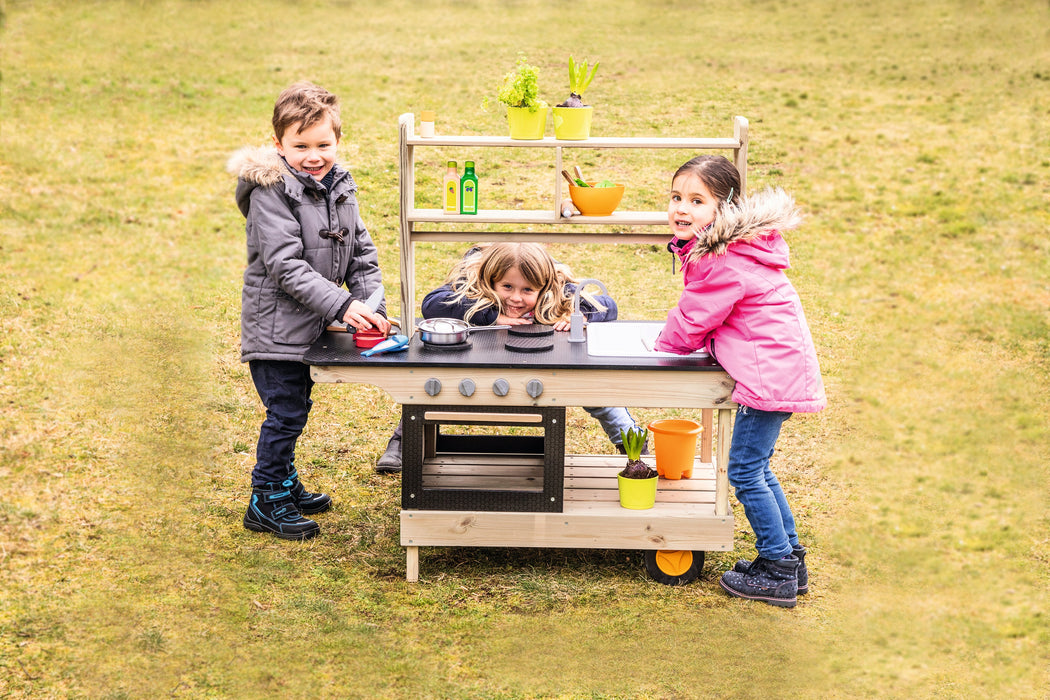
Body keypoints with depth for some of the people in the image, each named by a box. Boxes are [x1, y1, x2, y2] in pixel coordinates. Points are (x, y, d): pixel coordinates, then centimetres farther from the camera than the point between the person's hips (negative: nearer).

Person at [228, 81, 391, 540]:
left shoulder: (340, 187, 5)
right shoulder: (270, 192, -18)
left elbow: (361, 252, 9)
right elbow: (286, 265, -24)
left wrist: (373, 304, -5)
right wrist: (343, 305, -30)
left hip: (310, 322, 7)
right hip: (276, 324, -7)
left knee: (295, 407, 19)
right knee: (286, 411, -4)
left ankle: (285, 483, 35)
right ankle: (266, 503, 9)